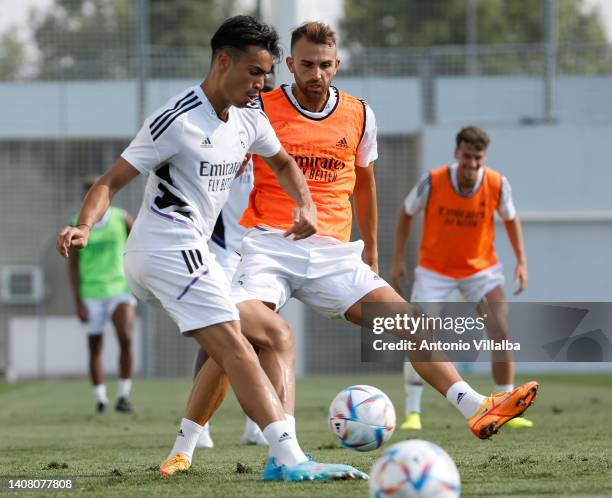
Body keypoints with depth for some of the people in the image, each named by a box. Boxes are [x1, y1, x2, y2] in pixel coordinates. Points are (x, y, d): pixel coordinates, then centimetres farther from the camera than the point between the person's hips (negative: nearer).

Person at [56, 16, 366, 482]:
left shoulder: (248, 120, 10)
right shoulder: (177, 120, -15)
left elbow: (283, 163, 29)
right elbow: (110, 182, -13)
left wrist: (306, 205, 9)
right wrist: (84, 227, -31)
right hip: (171, 247, -10)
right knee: (235, 350, -19)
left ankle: (183, 450, 23)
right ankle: (289, 460, -30)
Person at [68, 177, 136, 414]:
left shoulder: (121, 218, -1)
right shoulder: (77, 225, -2)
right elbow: (72, 264, -1)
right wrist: (78, 302, -5)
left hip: (120, 289, 0)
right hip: (91, 293, 0)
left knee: (125, 339, -17)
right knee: (95, 348, 4)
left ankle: (123, 396, -9)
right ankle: (100, 398, 15)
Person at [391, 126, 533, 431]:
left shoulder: (497, 185, -15)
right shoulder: (432, 182, -19)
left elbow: (510, 218, 5)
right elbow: (406, 213, -1)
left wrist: (521, 261, -1)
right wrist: (398, 259, -2)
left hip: (480, 268, 1)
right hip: (434, 268, -1)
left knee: (501, 335, -10)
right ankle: (412, 413, -3)